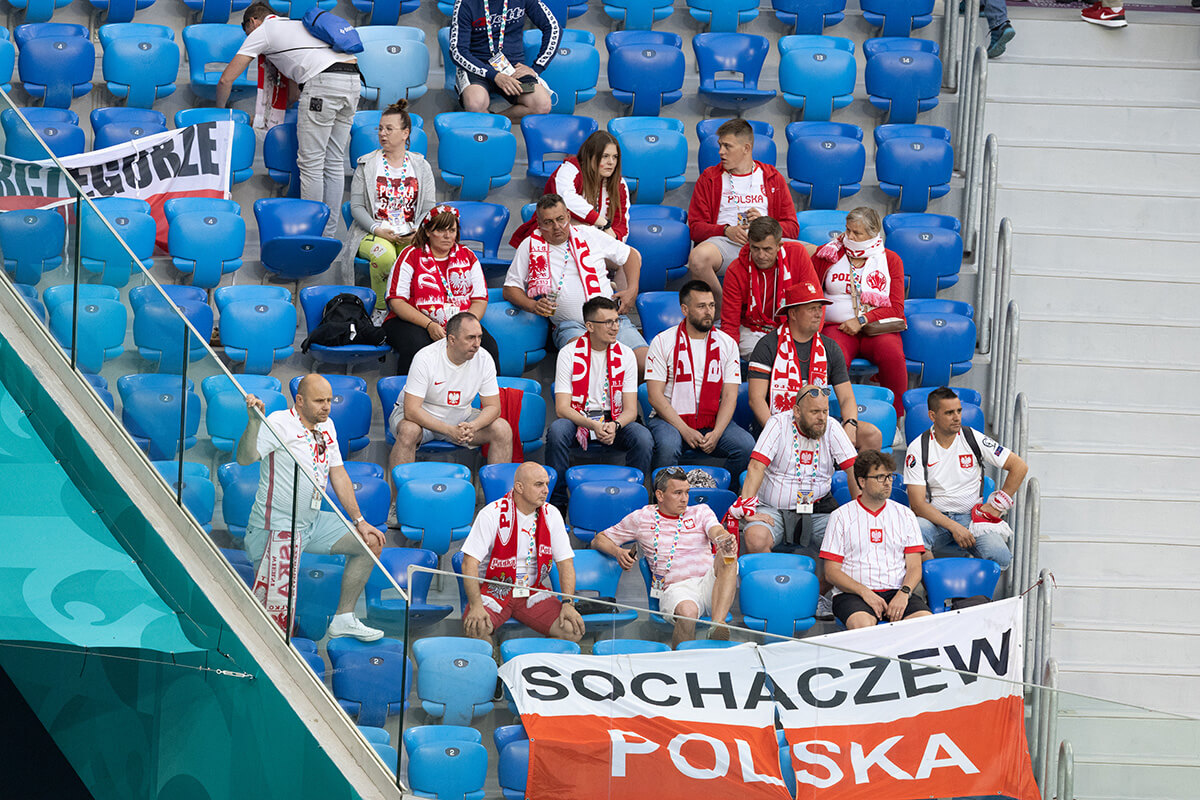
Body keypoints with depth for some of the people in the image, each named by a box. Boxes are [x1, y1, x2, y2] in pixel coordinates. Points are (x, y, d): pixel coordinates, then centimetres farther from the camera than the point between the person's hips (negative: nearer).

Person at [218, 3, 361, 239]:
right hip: (353, 80, 7)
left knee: (310, 164, -1)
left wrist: (219, 111, 29)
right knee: (334, 164, 11)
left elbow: (226, 80, 13)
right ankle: (329, 234, 13)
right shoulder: (299, 25, 36)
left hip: (324, 82, -7)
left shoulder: (261, 32, 14)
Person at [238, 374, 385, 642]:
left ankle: (343, 619, 19)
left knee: (371, 544, 9)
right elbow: (245, 458, -32)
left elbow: (338, 474, 16)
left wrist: (359, 521, 14)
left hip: (312, 523, 9)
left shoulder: (326, 425, 8)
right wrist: (254, 422, -49)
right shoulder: (279, 424, -18)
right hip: (277, 529, -9)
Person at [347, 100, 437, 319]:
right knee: (384, 255, -38)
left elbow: (429, 209, 9)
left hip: (411, 236, 1)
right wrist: (377, 229, -16)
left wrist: (417, 233, -13)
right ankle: (380, 308, -17)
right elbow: (356, 206, 2)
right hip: (372, 234, -1)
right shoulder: (366, 165, 9)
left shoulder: (421, 167, 13)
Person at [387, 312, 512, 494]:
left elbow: (492, 407, -7)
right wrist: (449, 430, -38)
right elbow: (411, 410, -28)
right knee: (409, 431, -38)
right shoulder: (426, 358, -25)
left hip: (461, 417, 4)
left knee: (503, 430, -17)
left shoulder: (483, 360, -13)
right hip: (423, 416, -4)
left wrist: (472, 427, -30)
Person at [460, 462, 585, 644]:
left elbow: (565, 563, 4)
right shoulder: (492, 514, -10)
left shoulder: (551, 515, 2)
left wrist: (568, 603, -12)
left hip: (534, 591, 3)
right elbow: (469, 563, -14)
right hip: (494, 588, -3)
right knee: (476, 628, -34)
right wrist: (476, 606, -28)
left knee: (574, 630, -21)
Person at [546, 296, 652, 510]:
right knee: (557, 430, -35)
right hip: (577, 420, -1)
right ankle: (557, 500, -20)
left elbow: (630, 410, -2)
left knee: (644, 438, -29)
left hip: (615, 422, 2)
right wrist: (593, 426, -29)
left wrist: (614, 426, -26)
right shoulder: (569, 354, -5)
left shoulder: (625, 356, 1)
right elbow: (562, 408, -12)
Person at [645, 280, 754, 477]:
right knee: (668, 446, -35)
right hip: (670, 419, -3)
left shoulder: (727, 344, 8)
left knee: (746, 445, -24)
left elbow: (730, 396, 2)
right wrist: (685, 430, -17)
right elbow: (655, 396, -6)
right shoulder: (662, 342, 0)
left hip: (714, 421, 3)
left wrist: (716, 433, -15)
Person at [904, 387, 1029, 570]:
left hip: (971, 516, 2)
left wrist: (996, 506, 0)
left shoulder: (973, 439, 0)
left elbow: (1019, 466, 6)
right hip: (935, 518, -2)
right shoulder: (918, 449, -5)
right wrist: (954, 527, -21)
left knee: (1001, 557, -29)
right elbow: (917, 504, -11)